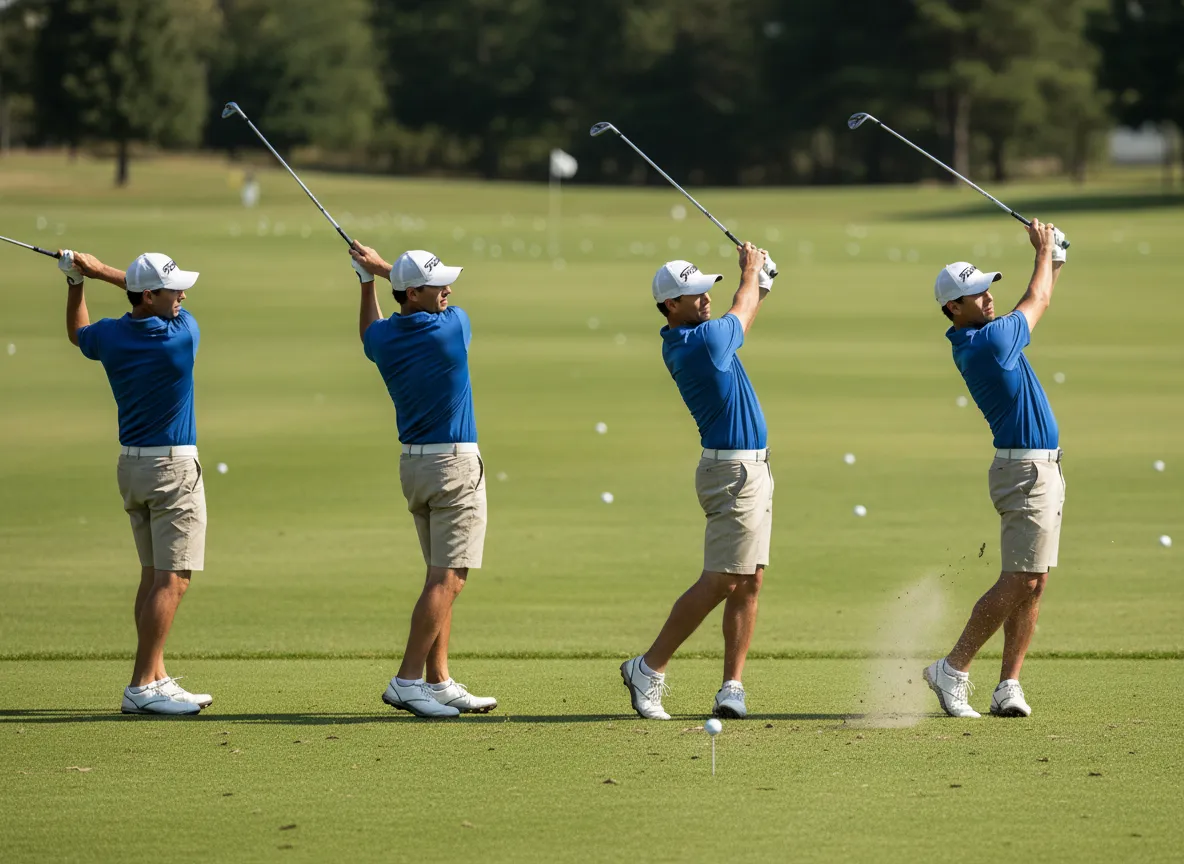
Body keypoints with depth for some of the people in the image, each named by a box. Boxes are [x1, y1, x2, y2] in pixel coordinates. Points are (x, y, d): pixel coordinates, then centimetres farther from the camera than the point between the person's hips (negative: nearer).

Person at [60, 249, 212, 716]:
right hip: (173, 467, -7)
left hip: (131, 464, 7)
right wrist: (100, 270, 4)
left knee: (153, 575, 14)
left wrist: (76, 280, 18)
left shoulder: (109, 336, -3)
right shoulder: (183, 336, -17)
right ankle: (142, 687, -15)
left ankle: (156, 679, 13)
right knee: (173, 579, -8)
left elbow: (77, 333, 23)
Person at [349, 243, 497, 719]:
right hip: (455, 465, -8)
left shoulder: (385, 338, 1)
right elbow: (444, 307, 10)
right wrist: (379, 267, 14)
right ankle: (407, 680, -16)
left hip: (413, 464, 8)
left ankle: (439, 682, 11)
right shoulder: (452, 328, -15)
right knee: (448, 578, -8)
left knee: (441, 577, 13)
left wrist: (368, 280, 27)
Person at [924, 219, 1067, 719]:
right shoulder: (991, 341, -19)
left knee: (1033, 584, 7)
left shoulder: (970, 342, 8)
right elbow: (1035, 302, -2)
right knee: (1019, 581, -9)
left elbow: (1033, 306, 26)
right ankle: (953, 669, -5)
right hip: (1026, 470, -10)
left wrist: (1053, 262, 20)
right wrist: (1044, 251, 12)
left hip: (1042, 469, 10)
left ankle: (1009, 685, 5)